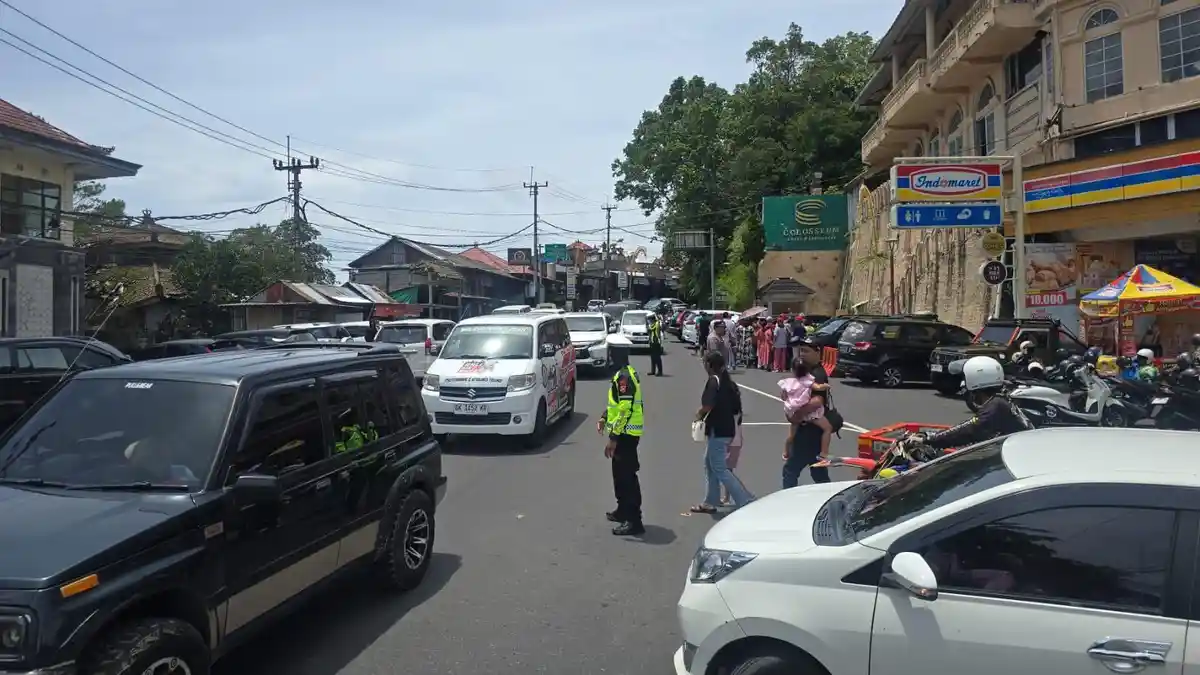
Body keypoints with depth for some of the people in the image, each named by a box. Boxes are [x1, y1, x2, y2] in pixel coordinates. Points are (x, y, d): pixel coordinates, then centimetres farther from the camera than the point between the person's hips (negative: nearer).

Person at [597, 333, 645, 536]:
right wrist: (604, 418, 18)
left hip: (625, 434, -11)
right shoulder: (626, 373, 12)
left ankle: (634, 521, -4)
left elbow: (625, 410, -25)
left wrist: (613, 438, -23)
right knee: (620, 474, 21)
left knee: (627, 476, -7)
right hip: (625, 433, 11)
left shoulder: (624, 376, -21)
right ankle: (623, 511, 34)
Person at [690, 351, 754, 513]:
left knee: (719, 469, -3)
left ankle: (746, 500, -7)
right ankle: (710, 502, 25)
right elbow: (736, 409, 15)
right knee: (709, 464, 18)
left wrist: (699, 415, -9)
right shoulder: (728, 381, 11)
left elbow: (708, 405, -28)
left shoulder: (714, 380, -15)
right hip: (727, 428, 9)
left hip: (717, 431, -9)